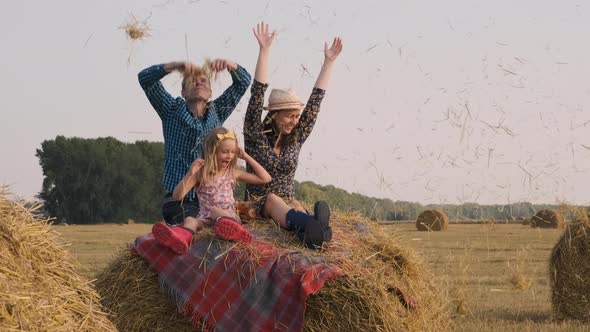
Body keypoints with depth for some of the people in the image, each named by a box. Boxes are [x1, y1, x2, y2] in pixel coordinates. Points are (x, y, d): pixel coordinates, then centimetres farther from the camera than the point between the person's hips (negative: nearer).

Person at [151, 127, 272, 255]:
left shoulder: (233, 173, 14)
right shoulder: (200, 173, 7)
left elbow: (266, 179, 14)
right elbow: (177, 196, -2)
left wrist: (246, 157, 11)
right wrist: (190, 174, -15)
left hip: (229, 216, 0)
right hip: (206, 218, 1)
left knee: (215, 211, -35)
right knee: (190, 220, -33)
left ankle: (233, 229, -73)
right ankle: (182, 236, -72)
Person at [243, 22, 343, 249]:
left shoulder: (296, 138, 11)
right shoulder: (256, 135, -2)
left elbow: (314, 103, 10)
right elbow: (258, 94, -10)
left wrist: (328, 62, 9)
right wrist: (264, 50, -17)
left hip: (288, 202, 3)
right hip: (258, 202, -3)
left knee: (299, 213, -34)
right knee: (275, 200, -39)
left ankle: (311, 233, -73)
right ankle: (313, 226, -72)